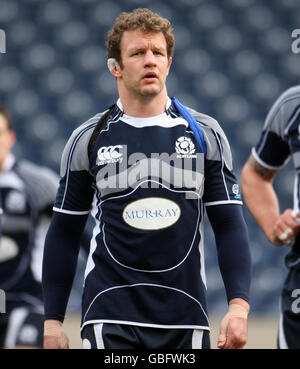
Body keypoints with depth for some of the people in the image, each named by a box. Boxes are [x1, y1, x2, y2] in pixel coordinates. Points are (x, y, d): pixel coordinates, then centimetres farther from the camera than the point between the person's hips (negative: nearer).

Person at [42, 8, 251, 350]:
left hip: (185, 319, 2)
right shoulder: (87, 139, 4)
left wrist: (239, 305, -7)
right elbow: (64, 232, 9)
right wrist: (52, 320, 4)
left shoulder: (206, 133, 6)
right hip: (110, 316, -2)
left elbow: (229, 225, 6)